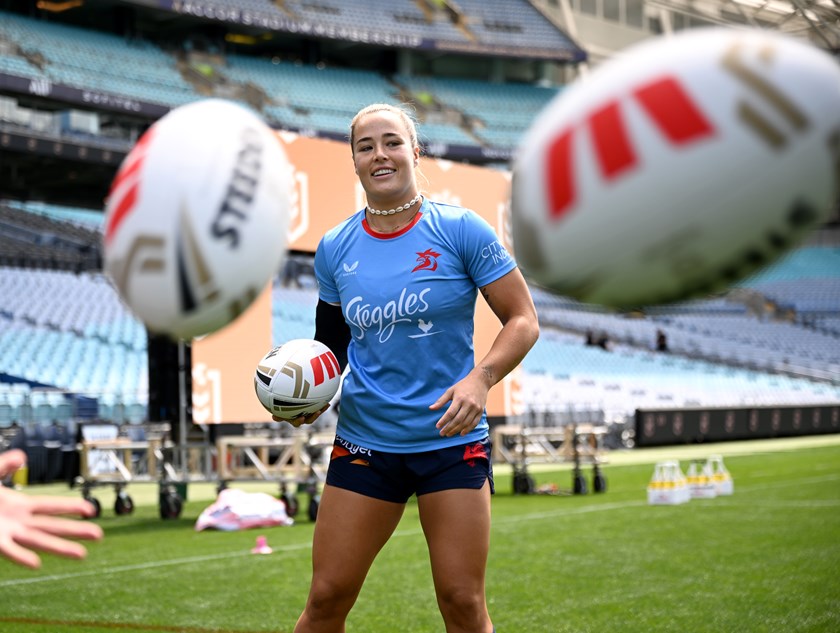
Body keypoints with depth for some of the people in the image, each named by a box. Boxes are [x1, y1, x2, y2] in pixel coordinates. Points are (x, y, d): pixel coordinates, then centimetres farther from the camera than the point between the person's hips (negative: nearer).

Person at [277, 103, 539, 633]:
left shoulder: (460, 230, -6)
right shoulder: (335, 249, 4)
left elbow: (523, 320, -6)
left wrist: (481, 377, -22)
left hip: (452, 441, -2)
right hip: (364, 443, 3)